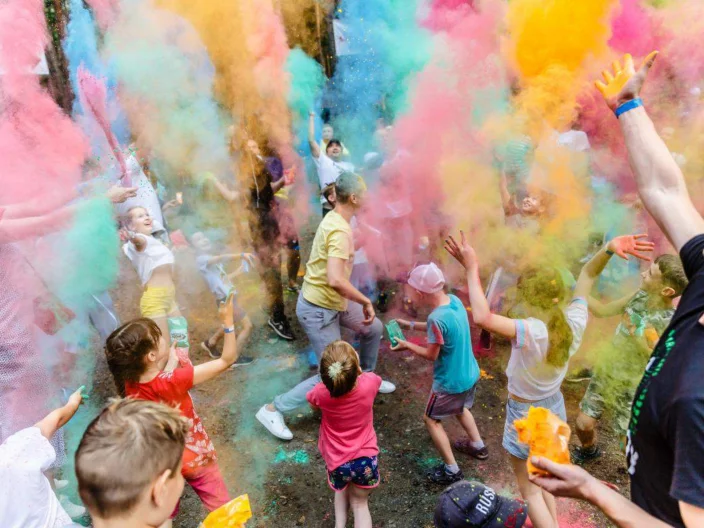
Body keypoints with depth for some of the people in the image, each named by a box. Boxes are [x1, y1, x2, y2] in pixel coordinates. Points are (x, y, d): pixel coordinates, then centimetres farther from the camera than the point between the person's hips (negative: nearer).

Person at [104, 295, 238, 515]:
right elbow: (227, 360, -31)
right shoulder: (174, 381, -36)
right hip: (194, 458, -5)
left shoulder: (129, 385, -21)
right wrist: (228, 321, -32)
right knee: (221, 509, 20)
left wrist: (171, 362, -4)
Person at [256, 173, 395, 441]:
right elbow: (335, 280, -38)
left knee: (374, 329, 22)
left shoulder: (333, 218, 4)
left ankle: (366, 376, 45)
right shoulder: (340, 231, -28)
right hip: (319, 309, -10)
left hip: (331, 301, 10)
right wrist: (366, 302, -26)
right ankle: (272, 409, 8)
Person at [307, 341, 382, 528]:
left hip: (338, 461, 0)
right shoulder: (369, 383, -24)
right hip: (365, 457, 0)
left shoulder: (320, 393, -26)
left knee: (342, 489, 33)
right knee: (360, 503, 22)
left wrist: (329, 379, -1)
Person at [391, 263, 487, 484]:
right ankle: (478, 446, 50)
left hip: (450, 383, -8)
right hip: (470, 374, 8)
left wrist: (407, 345, -5)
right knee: (460, 408, 34)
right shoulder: (454, 300, -8)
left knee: (431, 419, 14)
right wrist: (410, 325, 11)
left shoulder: (437, 318, -33)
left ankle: (452, 470, 22)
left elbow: (431, 354, -20)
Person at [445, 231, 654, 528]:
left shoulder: (532, 332, -38)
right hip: (553, 408, 7)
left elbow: (482, 317, -52)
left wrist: (472, 269, -44)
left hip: (525, 416, -7)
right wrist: (608, 249, -23)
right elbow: (586, 277, -6)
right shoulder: (574, 324, -18)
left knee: (529, 488, 17)